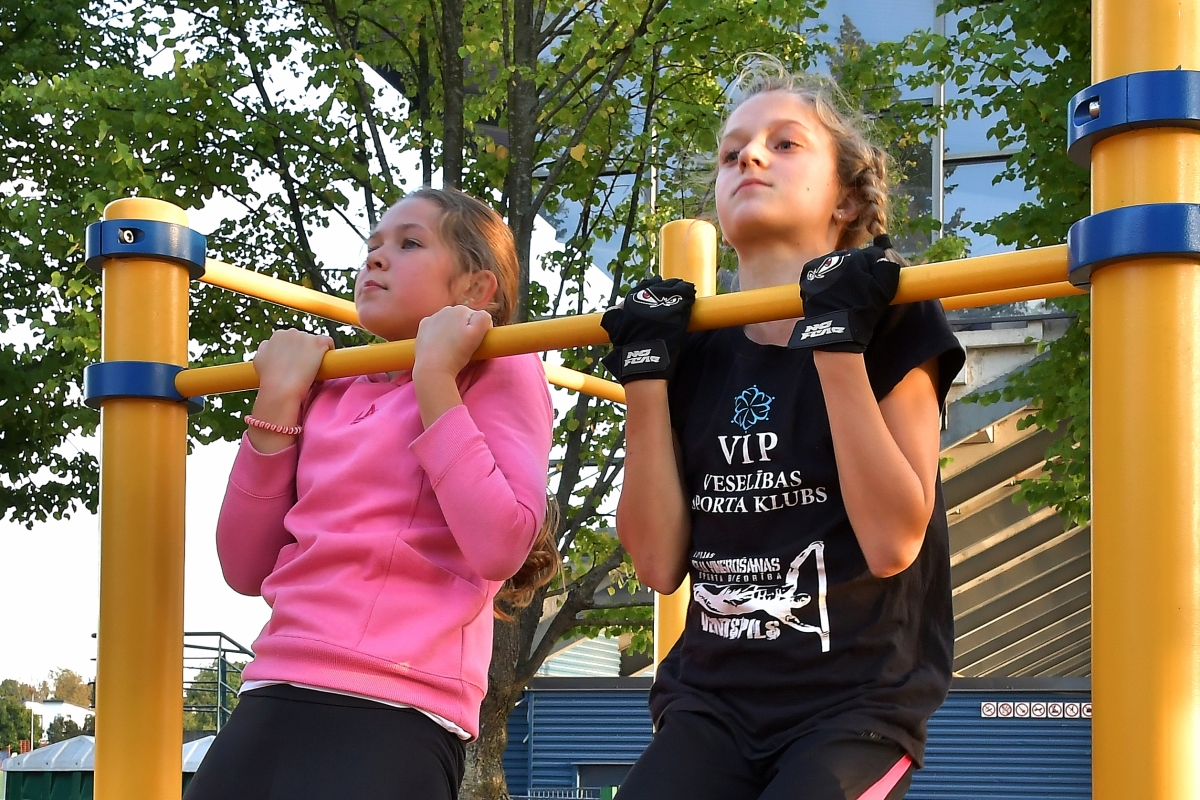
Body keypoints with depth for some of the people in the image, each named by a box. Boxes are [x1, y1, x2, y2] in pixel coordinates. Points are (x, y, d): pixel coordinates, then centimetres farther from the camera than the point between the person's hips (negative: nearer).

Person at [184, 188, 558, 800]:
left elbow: (500, 548, -12)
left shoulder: (499, 370, 3)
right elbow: (246, 568, 12)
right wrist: (278, 400, 7)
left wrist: (435, 377, -8)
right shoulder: (331, 394, 16)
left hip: (394, 714, -5)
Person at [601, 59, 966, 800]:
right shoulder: (698, 354, 8)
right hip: (713, 702, 4)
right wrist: (646, 372, -3)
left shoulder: (891, 325, -4)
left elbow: (892, 542, -15)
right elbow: (660, 562, 1)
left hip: (858, 706, -3)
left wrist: (837, 340, -17)